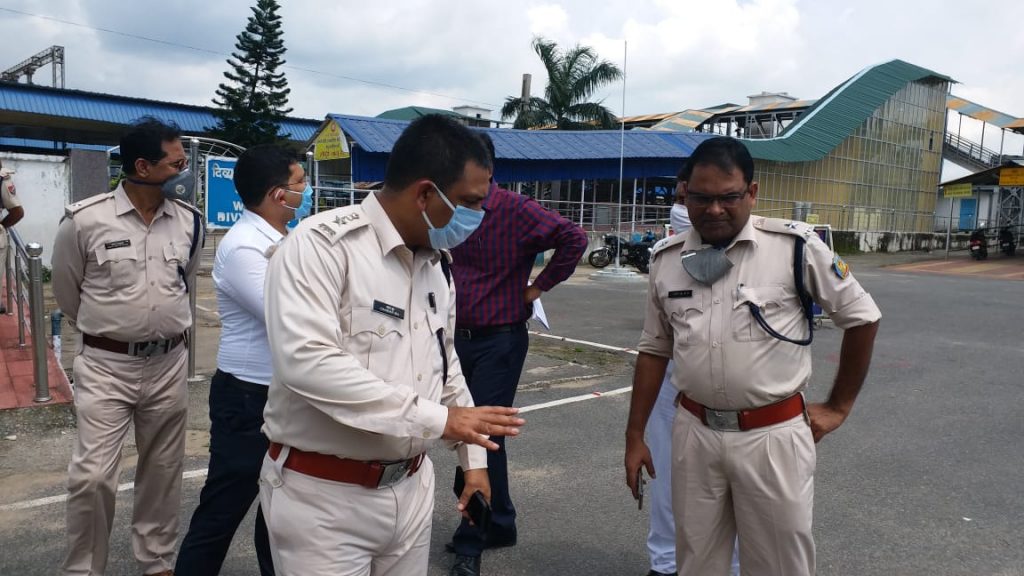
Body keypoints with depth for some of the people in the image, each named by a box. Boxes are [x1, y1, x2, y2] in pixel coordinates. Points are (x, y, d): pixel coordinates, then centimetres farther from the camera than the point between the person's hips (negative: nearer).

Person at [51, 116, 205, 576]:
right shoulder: (84, 220, -12)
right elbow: (67, 293, 4)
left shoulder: (190, 222, -1)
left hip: (170, 365, 3)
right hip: (105, 366, -3)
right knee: (92, 477, -4)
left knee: (162, 473, 14)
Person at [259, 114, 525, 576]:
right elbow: (305, 360, -29)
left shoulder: (437, 262, 7)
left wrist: (473, 459, 18)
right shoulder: (322, 244, -17)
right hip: (323, 497, -6)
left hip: (411, 488, 7)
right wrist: (437, 418, -26)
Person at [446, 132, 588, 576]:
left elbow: (574, 238, -18)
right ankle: (499, 524, 31)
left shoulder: (516, 211, -14)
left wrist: (539, 285, -13)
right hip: (459, 338, 7)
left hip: (500, 341, -6)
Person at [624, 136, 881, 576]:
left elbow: (862, 318, 1)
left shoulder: (796, 247, -10)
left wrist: (838, 406, 4)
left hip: (772, 436, -3)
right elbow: (654, 351, 10)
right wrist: (635, 436, 10)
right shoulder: (666, 260, 2)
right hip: (694, 433, 4)